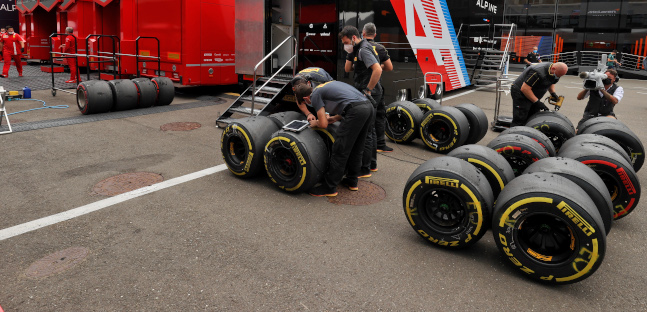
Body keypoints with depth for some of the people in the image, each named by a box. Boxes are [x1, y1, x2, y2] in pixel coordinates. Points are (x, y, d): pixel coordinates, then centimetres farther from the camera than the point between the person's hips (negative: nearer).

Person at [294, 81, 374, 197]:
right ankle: (352, 181, 30)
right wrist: (335, 118, 35)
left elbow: (323, 124, -2)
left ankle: (329, 187, 5)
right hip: (369, 107, 9)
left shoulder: (315, 96, 5)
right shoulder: (326, 86, 30)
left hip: (356, 110, -9)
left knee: (340, 150, -2)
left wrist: (315, 123, 19)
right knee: (356, 149, 20)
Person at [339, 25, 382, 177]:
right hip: (370, 95, 11)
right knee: (370, 129, 17)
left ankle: (364, 169, -1)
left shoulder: (363, 49, -15)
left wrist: (368, 90, -23)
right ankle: (372, 163, 28)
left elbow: (378, 70, -28)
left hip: (368, 95, -11)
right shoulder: (363, 48, 17)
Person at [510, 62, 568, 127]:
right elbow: (524, 89, -31)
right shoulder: (538, 72, -30)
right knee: (520, 121, -13)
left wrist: (553, 92, 0)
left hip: (534, 97, 9)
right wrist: (537, 102, -27)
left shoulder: (555, 73, -2)